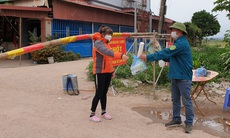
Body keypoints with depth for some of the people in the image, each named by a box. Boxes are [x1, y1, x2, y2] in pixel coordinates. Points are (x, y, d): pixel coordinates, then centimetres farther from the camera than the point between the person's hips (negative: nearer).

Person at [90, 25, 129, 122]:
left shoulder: (106, 43, 15)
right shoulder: (98, 43, -12)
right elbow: (107, 52, -30)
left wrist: (112, 71, 14)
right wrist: (121, 55, -40)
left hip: (107, 72, 8)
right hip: (100, 72, -8)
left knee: (104, 93, 13)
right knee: (99, 93, -3)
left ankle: (103, 112, 23)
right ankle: (92, 114, 8)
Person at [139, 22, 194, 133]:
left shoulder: (182, 44, -19)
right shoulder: (178, 43, 13)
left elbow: (165, 53, -24)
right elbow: (170, 57, 18)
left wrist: (148, 57, -23)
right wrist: (163, 58, 3)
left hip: (183, 77, -10)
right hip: (175, 76, 10)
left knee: (186, 101, 0)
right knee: (175, 99, 15)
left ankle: (189, 123, 10)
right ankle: (176, 120, 27)